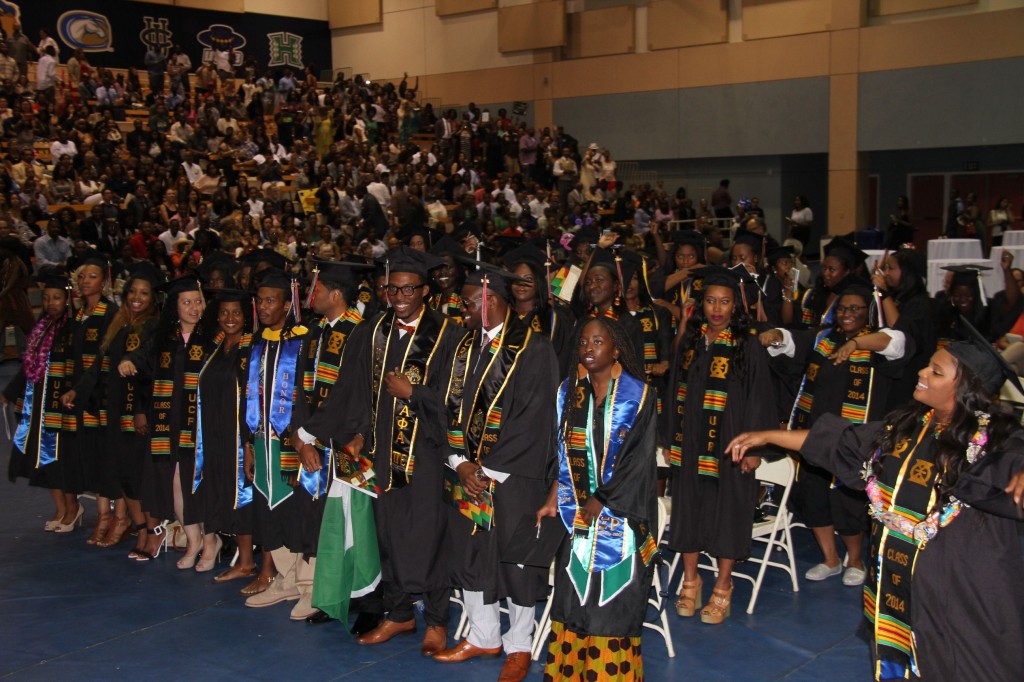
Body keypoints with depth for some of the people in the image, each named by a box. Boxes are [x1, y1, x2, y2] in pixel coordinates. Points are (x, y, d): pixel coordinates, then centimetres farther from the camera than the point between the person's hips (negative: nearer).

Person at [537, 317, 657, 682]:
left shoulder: (637, 396, -8)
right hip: (579, 513, 4)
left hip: (622, 512, -4)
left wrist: (599, 502, -11)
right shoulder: (569, 391, 6)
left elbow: (638, 460, -10)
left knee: (615, 600, 0)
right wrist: (555, 497, -3)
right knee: (573, 594, 8)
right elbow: (561, 452, 9)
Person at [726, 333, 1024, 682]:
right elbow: (840, 441, 12)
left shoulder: (995, 441, -13)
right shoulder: (906, 425, 5)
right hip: (891, 578, 6)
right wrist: (767, 436, 13)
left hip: (957, 589, -6)